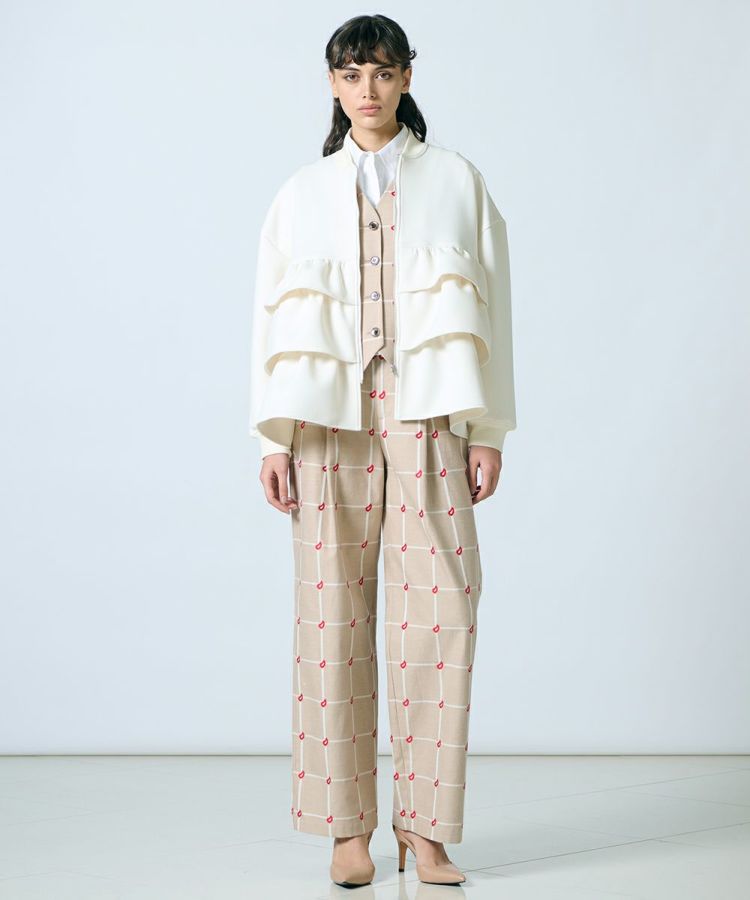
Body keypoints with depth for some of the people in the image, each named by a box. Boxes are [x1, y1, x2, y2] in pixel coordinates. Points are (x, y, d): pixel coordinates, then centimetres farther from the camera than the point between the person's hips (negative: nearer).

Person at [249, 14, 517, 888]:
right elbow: (275, 317, 10)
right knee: (333, 611, -3)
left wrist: (488, 430, 1)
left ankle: (425, 823, 1)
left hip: (427, 416, 0)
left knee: (438, 606, -8)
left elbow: (487, 307, 7)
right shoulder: (301, 193, 14)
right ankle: (347, 824, 5)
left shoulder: (455, 180, 12)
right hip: (330, 422, 1)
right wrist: (275, 438, 1)